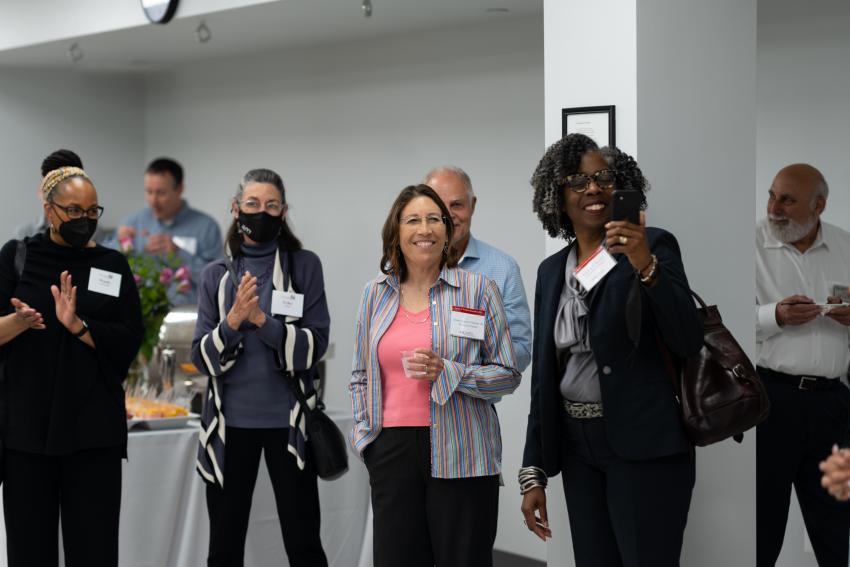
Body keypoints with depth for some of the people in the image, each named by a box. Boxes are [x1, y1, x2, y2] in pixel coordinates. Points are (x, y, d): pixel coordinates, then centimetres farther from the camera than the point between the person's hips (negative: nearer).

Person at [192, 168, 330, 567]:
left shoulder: (305, 266, 1)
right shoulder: (215, 275, 6)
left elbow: (315, 345, -7)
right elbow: (202, 357, 1)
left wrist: (262, 320, -19)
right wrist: (233, 321, -16)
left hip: (287, 422, -2)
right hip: (230, 423, 2)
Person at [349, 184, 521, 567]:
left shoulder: (478, 289, 0)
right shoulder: (376, 294, 10)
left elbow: (508, 375, -2)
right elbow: (360, 377, 19)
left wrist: (444, 372, -15)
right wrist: (362, 434, 8)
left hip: (461, 458, -3)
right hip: (391, 451, 3)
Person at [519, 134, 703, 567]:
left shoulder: (654, 245, -4)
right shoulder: (552, 270, 11)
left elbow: (689, 342, -14)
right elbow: (543, 374, 12)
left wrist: (645, 266, -26)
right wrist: (533, 473, 9)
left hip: (643, 446, -5)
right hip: (577, 448, 5)